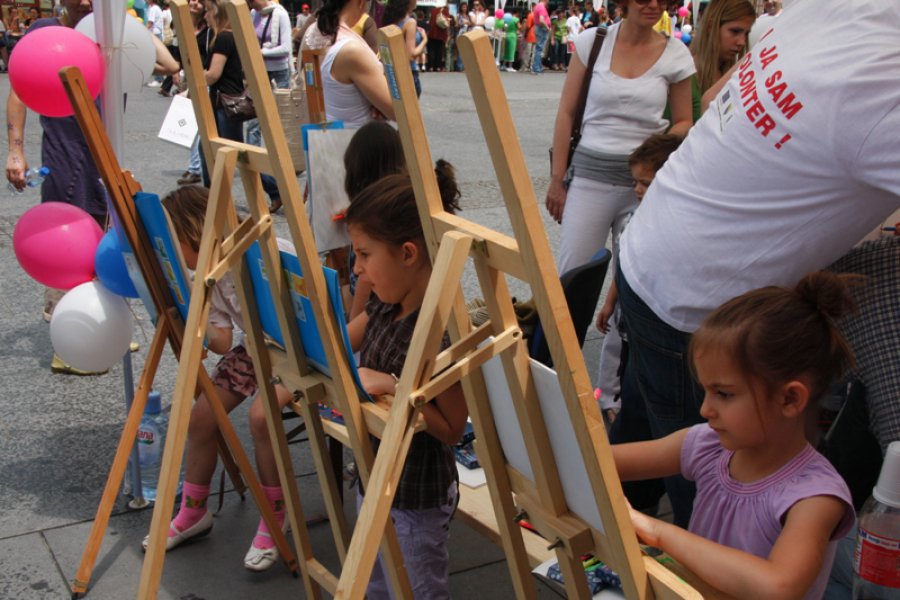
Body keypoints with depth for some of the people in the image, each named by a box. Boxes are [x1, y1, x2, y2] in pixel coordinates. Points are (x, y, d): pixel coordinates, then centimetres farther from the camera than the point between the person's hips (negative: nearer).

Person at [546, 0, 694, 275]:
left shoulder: (676, 54, 1)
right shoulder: (592, 41, 0)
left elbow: (683, 122, 11)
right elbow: (566, 113, 3)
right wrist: (557, 178, 2)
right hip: (591, 173, -1)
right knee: (572, 274, -5)